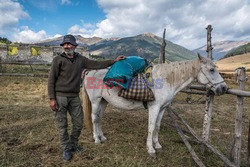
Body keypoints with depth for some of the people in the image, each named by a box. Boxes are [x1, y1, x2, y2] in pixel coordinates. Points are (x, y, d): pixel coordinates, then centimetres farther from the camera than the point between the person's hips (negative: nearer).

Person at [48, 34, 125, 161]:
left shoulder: (81, 60, 6)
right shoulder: (58, 60, -5)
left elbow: (97, 65, 9)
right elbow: (51, 80, -6)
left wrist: (114, 61, 7)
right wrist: (52, 98, -11)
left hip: (74, 97, 4)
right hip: (60, 97, -4)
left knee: (78, 123, 9)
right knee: (62, 124, 5)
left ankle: (73, 144, 32)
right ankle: (66, 149, 25)